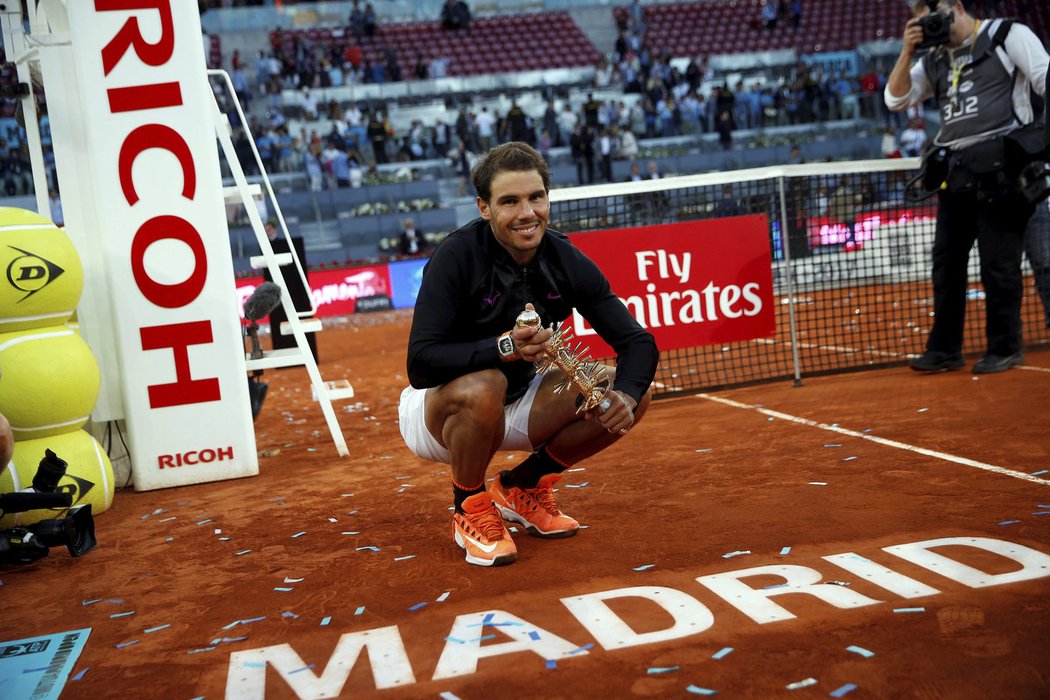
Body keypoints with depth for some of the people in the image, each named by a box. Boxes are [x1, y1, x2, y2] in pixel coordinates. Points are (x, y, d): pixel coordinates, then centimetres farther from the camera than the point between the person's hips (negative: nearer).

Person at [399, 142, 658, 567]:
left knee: (627, 395, -11)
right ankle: (470, 509, -9)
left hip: (517, 406, 5)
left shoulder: (566, 260, -10)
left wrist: (626, 395, -31)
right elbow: (420, 364, -32)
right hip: (439, 408, -5)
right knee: (484, 387, -39)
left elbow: (638, 342, -10)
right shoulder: (458, 256, -24)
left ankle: (523, 486, 8)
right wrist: (504, 347, -45)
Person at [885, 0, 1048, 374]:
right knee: (946, 260, 5)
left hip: (999, 164, -6)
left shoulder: (1007, 35, 3)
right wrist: (907, 52, 2)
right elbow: (895, 100, 14)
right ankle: (944, 348, 12)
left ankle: (1005, 348, 6)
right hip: (955, 170, 6)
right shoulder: (934, 60, 19)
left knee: (998, 261, -4)